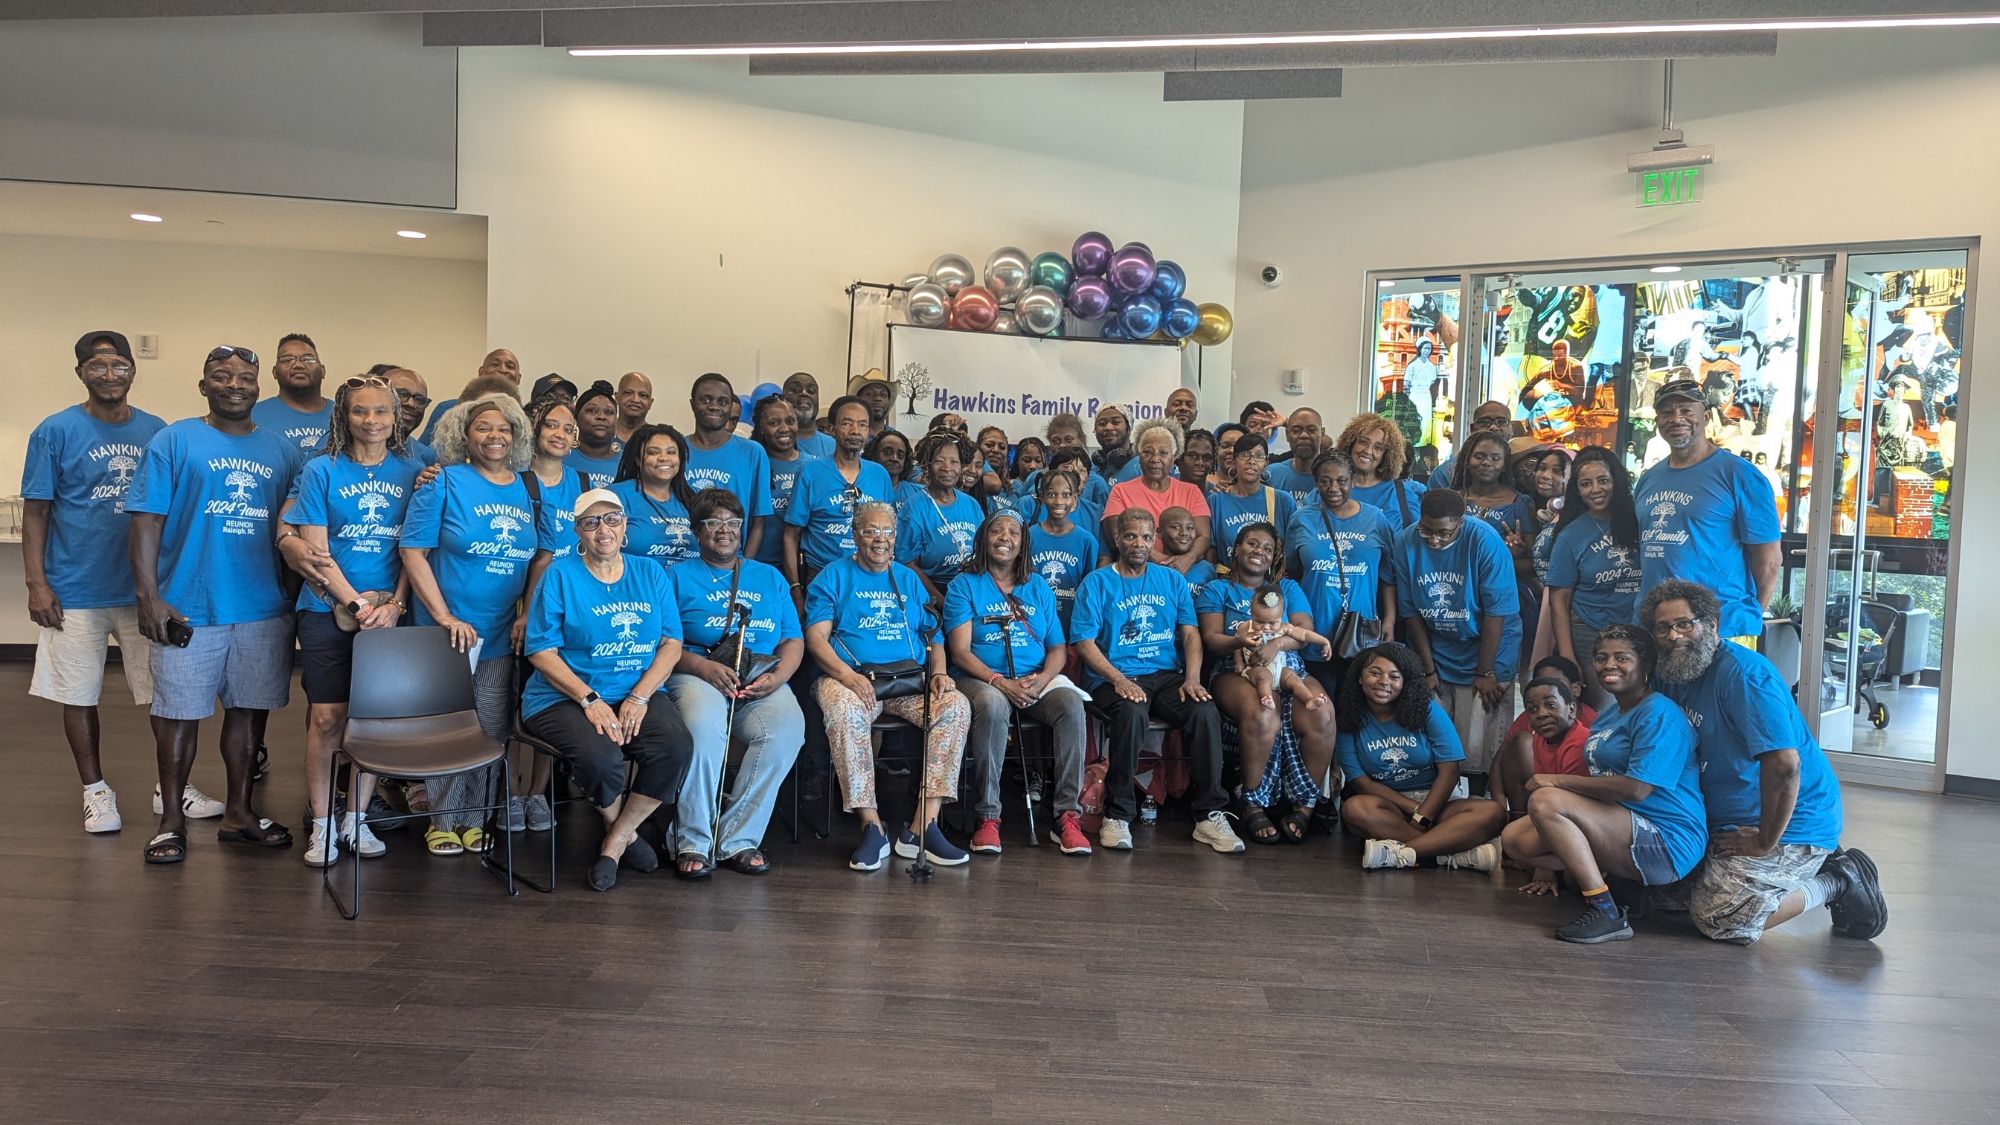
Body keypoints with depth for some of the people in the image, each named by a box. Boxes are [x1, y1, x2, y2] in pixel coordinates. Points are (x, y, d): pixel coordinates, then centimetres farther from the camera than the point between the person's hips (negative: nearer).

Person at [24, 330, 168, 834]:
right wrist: (37, 584, -10)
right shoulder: (56, 431, -3)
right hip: (77, 591, -2)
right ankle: (95, 790, 22)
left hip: (146, 588, 2)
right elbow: (35, 512, -3)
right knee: (80, 694, 8)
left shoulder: (156, 431, 4)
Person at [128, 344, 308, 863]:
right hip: (189, 608, -3)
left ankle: (239, 811, 24)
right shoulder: (173, 441, 0)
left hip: (264, 609, 3)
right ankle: (172, 819, 16)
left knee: (244, 710, 12)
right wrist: (148, 596, -12)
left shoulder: (283, 450, 10)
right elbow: (147, 522, -5)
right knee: (179, 713, 4)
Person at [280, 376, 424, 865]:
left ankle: (356, 820, 19)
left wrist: (392, 606, -10)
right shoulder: (321, 471, 0)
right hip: (328, 611, -1)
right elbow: (316, 550, -5)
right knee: (326, 717, 0)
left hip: (389, 614, 2)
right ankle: (321, 825, 12)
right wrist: (357, 604, -14)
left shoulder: (412, 472, 5)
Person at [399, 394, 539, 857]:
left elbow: (544, 558, 11)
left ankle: (474, 819, 22)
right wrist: (446, 617, -15)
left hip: (503, 637, 4)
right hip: (450, 632, -3)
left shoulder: (528, 490, 8)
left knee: (491, 731, 8)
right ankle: (443, 822, 18)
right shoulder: (445, 483, -5)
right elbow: (413, 551, -9)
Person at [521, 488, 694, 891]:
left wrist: (640, 696, -11)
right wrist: (590, 700, -17)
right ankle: (626, 832, 2)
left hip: (637, 694, 3)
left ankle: (615, 842, -4)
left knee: (677, 746, -26)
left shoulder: (649, 572, 11)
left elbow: (671, 642, 5)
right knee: (600, 756, -33)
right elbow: (542, 651, -5)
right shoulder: (560, 575, 1)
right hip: (564, 697, -3)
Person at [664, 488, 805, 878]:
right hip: (699, 676, -2)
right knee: (703, 727, -37)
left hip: (763, 682, 3)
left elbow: (794, 640, 17)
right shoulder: (679, 577, 16)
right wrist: (704, 667, -14)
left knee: (787, 729, -31)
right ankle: (692, 843, -23)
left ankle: (739, 840, -21)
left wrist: (777, 676, -4)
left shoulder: (770, 577, 25)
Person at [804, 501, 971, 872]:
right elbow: (816, 637, -1)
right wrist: (848, 675, -19)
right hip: (850, 675, -3)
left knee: (956, 706, -25)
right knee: (844, 713, -38)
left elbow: (933, 636, 20)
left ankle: (924, 826, -26)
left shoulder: (909, 580, 23)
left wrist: (937, 672, -3)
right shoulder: (834, 576, 10)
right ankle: (871, 827, -30)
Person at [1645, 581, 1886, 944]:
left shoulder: (1743, 673, -22)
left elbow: (1784, 764, -30)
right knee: (1671, 890, 14)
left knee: (1718, 918, -19)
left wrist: (1765, 842, -22)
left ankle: (1836, 883, 1)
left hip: (1790, 823, -9)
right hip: (1728, 819, 10)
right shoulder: (1670, 676, 5)